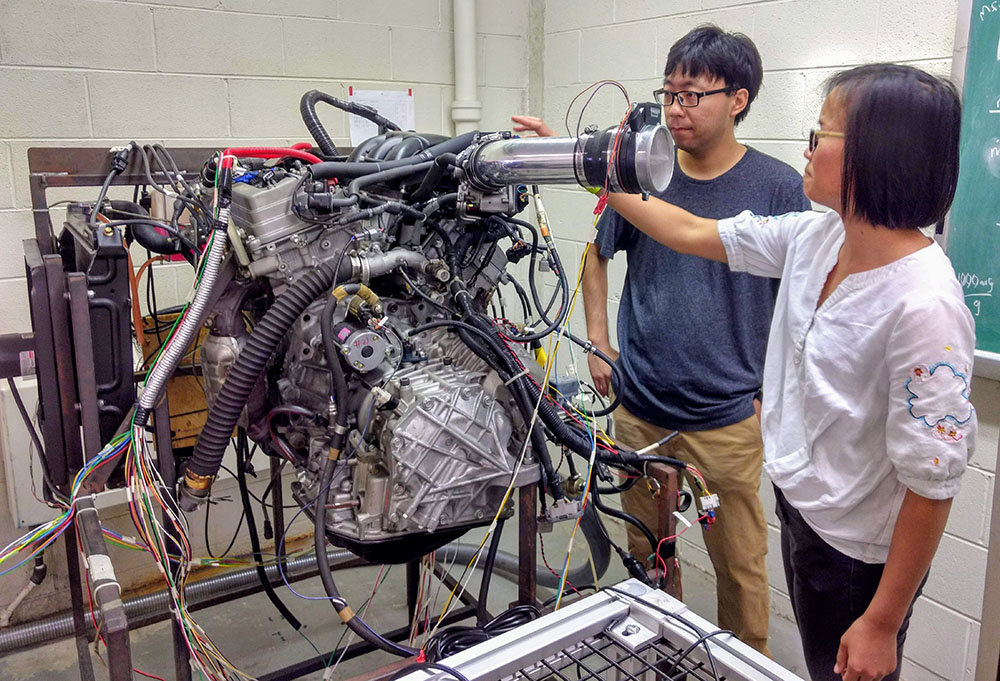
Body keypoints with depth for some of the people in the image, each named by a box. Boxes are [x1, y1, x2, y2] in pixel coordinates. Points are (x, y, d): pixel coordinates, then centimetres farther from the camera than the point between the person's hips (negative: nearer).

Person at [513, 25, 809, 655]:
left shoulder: (778, 187, -8)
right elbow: (599, 253, 14)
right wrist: (598, 340, 6)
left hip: (727, 417, -3)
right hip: (639, 408, 3)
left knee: (740, 561, 11)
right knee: (647, 550, 20)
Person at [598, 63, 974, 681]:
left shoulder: (924, 305, -30)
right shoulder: (815, 238, -7)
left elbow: (932, 484, -25)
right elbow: (690, 233, 4)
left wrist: (882, 623, -17)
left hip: (860, 555, -7)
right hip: (800, 508, 7)